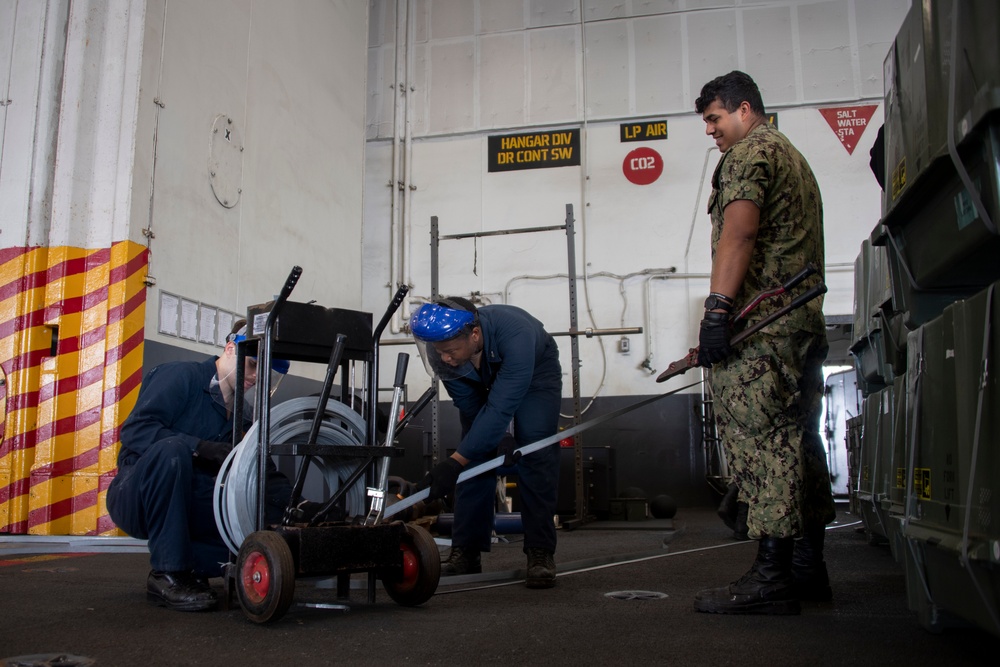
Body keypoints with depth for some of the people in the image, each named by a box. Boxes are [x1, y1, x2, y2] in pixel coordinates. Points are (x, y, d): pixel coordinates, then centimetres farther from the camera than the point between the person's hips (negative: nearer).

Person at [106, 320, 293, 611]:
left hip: (189, 509, 6)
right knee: (172, 449, -37)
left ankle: (194, 567, -4)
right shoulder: (181, 375, -7)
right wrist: (203, 448, -31)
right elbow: (134, 430, -21)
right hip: (136, 498, -6)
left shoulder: (242, 418, 12)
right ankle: (169, 573, -26)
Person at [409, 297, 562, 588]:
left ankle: (541, 554, -12)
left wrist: (454, 463, -50)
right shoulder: (442, 351, -31)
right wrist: (500, 442, -21)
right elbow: (471, 409, -16)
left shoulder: (514, 334, -46)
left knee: (536, 454, -18)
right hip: (481, 381, 4)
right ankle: (465, 553, -1)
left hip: (536, 375, -3)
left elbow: (500, 409, -47)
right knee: (476, 453, -7)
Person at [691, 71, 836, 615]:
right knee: (797, 442, 9)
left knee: (759, 440, -13)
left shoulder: (749, 153, -1)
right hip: (804, 320, 10)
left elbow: (738, 231, -18)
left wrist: (717, 308, -25)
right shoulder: (794, 157, 30)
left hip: (757, 324, -10)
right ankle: (808, 569, 14)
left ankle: (772, 578, -14)